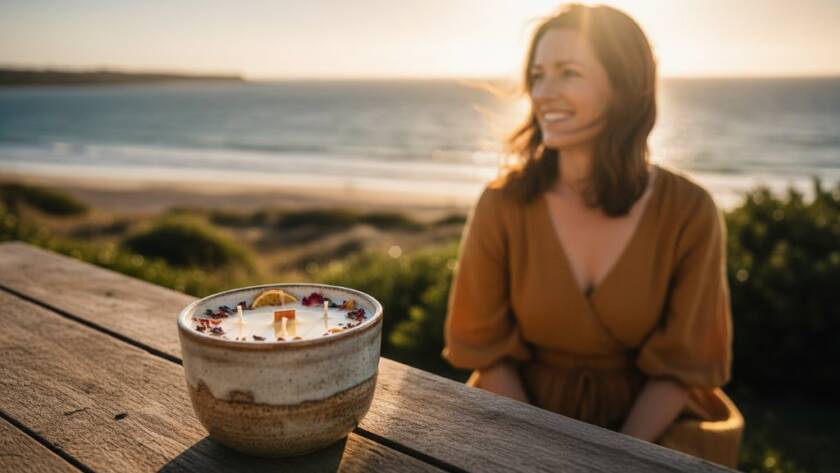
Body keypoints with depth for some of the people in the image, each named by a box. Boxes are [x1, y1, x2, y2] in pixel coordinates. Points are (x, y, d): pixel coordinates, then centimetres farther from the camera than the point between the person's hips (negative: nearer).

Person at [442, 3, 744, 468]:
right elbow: (486, 347, -4)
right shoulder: (503, 203, -13)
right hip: (523, 410, 0)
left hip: (646, 423, 1)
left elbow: (683, 364, -5)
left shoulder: (690, 211, -13)